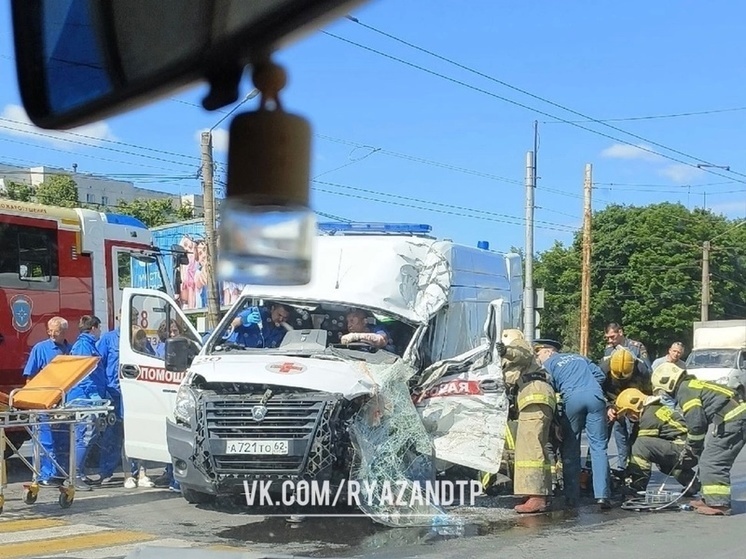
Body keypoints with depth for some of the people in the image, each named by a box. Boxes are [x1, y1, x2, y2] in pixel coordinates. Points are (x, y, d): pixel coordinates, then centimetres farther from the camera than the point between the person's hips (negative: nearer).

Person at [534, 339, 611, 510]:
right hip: (595, 395, 3)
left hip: (572, 398, -3)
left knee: (570, 449, 8)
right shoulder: (579, 358, 33)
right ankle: (602, 495, -10)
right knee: (598, 446, 1)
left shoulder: (548, 364, 19)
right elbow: (600, 375, 23)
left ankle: (572, 497, 6)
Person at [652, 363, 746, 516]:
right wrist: (695, 447, 24)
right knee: (708, 461, 16)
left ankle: (719, 504, -8)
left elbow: (696, 424, -13)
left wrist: (694, 448, 2)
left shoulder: (684, 391, -10)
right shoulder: (692, 385, 21)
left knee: (712, 462, -9)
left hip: (732, 421, -10)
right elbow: (699, 420, 26)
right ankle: (711, 499, 23)